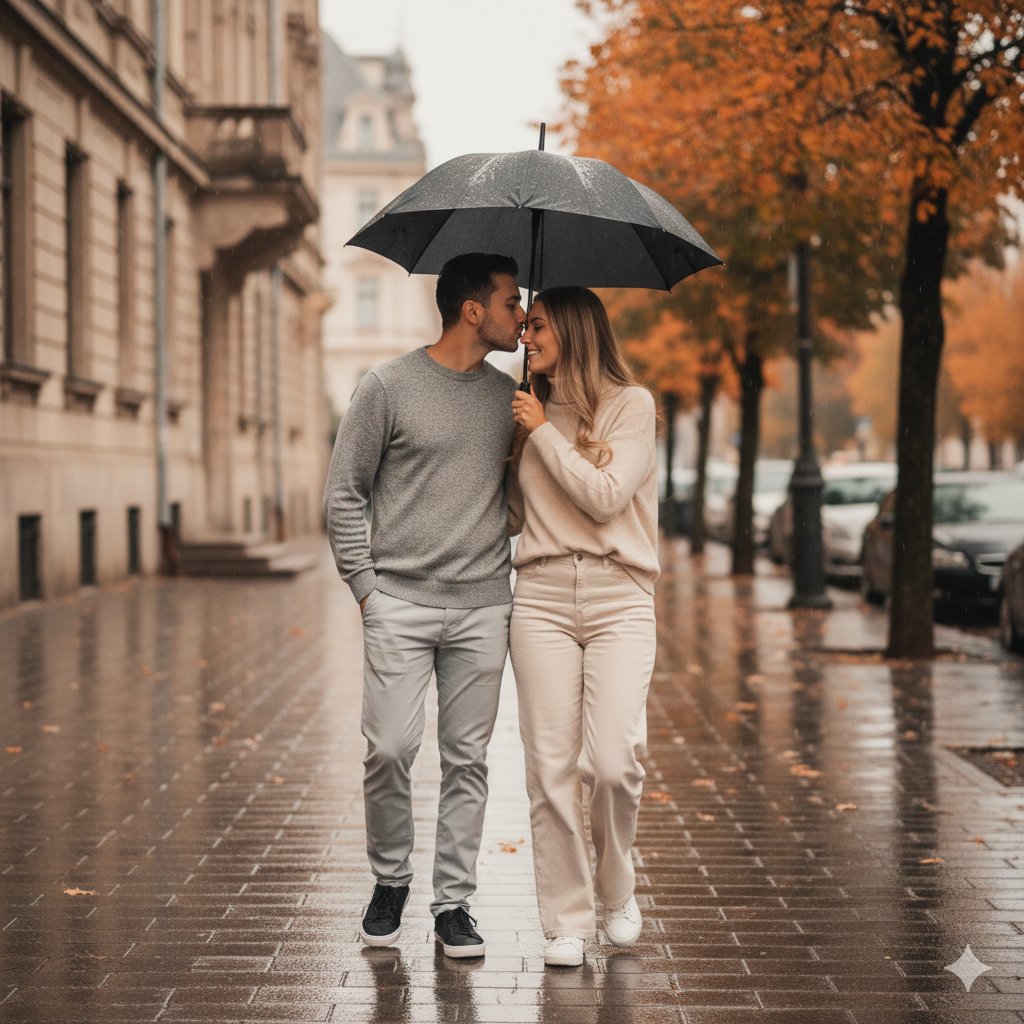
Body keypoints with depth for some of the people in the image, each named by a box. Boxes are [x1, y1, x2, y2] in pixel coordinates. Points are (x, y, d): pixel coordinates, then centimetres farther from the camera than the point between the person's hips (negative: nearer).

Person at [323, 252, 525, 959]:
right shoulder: (388, 388, -2)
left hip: (483, 608, 3)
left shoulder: (507, 395, 11)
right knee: (390, 749, -7)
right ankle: (390, 881, 17)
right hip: (401, 603, -3)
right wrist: (365, 584, -3)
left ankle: (454, 903, 13)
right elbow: (344, 494, 1)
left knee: (467, 759, 4)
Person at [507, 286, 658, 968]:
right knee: (552, 766, -3)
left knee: (614, 762, -13)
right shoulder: (530, 413, 17)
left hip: (618, 597, -4)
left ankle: (617, 889, 14)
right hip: (541, 596, 4)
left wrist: (544, 432, -4)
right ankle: (568, 921, 7)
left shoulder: (630, 403, 3)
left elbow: (604, 497, -10)